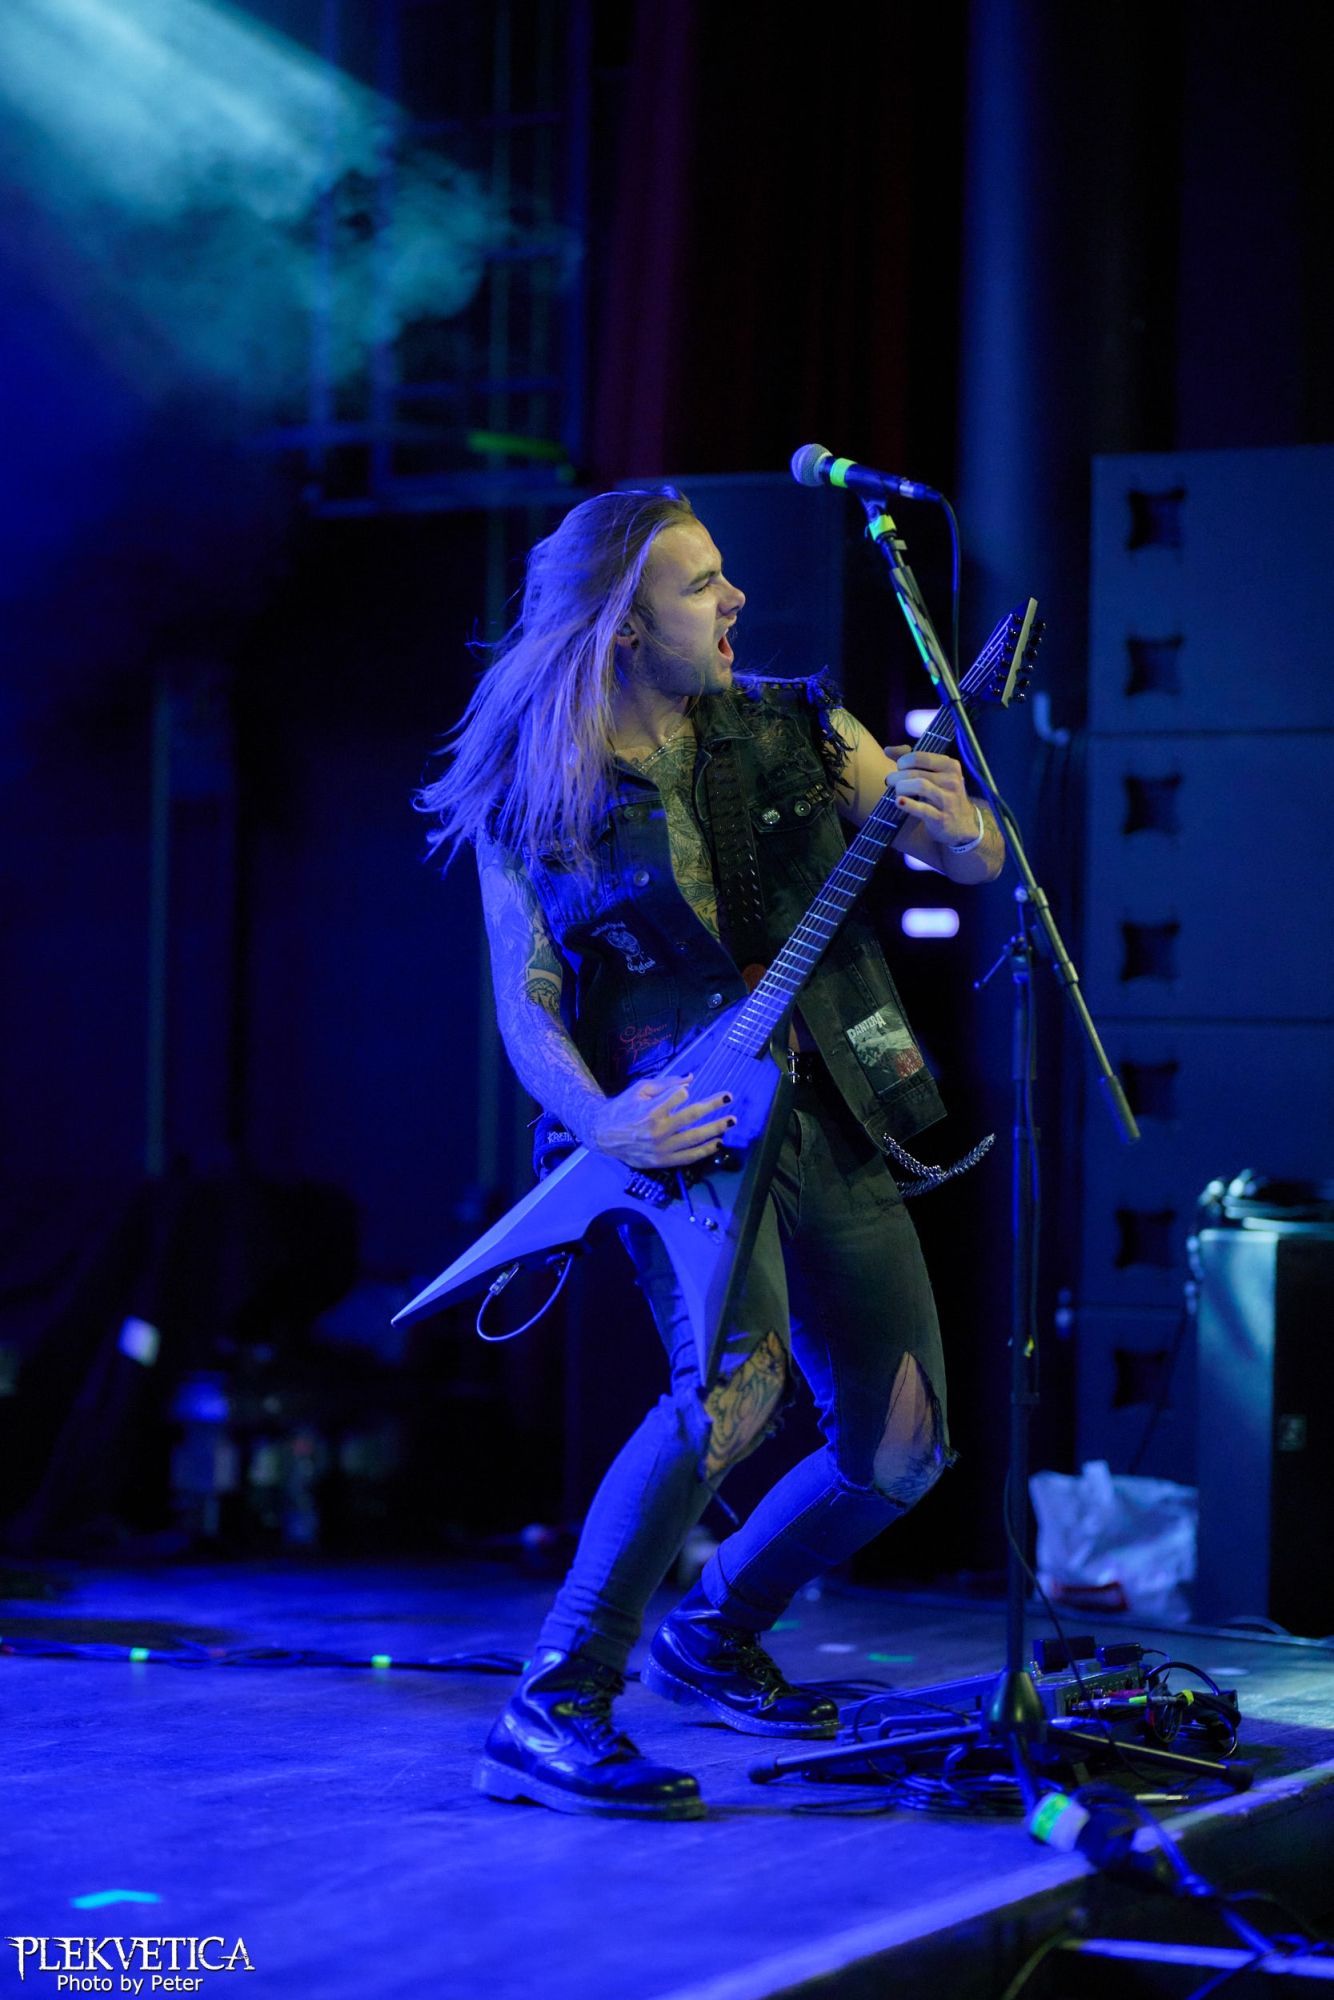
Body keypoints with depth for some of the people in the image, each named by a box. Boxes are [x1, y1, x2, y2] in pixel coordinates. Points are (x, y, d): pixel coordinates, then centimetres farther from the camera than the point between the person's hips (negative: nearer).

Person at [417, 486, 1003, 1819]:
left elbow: (979, 861, 8)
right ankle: (552, 1718, -25)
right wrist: (600, 1123, -22)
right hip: (686, 1132, -5)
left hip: (833, 1116, 6)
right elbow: (526, 1003, -4)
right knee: (735, 1378, -32)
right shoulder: (534, 797, -4)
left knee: (901, 1447, 6)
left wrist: (954, 825, -16)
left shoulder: (796, 731, 6)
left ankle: (714, 1638, 33)